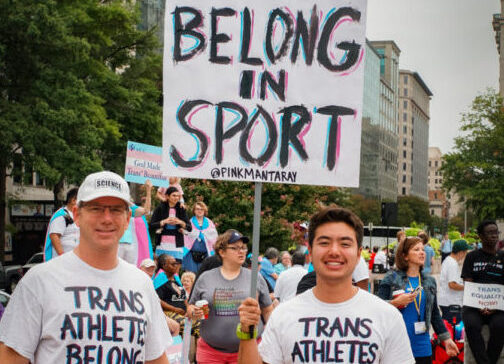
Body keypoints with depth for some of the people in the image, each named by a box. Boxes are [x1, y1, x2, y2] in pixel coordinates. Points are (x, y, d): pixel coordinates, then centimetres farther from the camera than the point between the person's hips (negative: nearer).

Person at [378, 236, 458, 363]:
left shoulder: (429, 281, 13)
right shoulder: (391, 278, -2)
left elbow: (435, 314, 18)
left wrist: (446, 339, 15)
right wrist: (395, 303, -21)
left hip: (422, 346, 4)